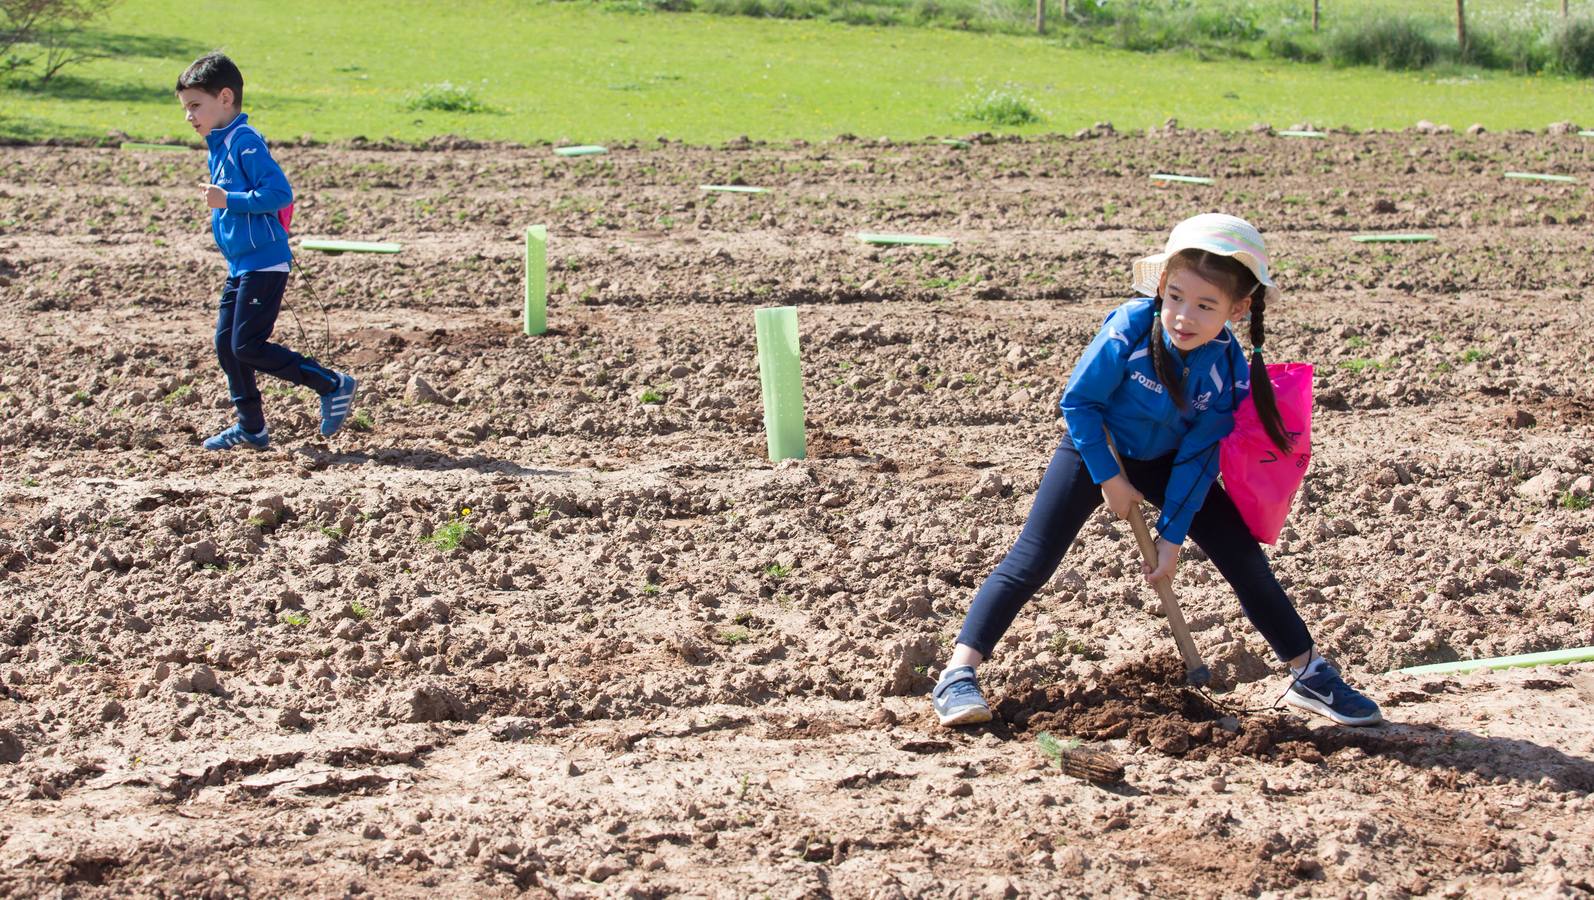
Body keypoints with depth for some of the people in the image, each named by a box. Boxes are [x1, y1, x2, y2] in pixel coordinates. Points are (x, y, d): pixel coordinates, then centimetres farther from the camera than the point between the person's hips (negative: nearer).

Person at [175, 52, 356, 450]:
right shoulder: (219, 145, 15)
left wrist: (228, 201, -23)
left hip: (264, 265, -10)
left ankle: (333, 385, -3)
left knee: (247, 346, -11)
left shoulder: (245, 141, -15)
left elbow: (279, 192, -22)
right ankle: (251, 427, 19)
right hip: (241, 267, 10)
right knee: (225, 344, 10)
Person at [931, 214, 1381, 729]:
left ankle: (1310, 676, 13)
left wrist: (1172, 534, -13)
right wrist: (1108, 477, -17)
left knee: (1244, 559, -1)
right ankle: (958, 676, -13)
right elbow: (1078, 401, -20)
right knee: (1030, 563, -14)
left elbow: (1198, 457, -15)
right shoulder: (1128, 331, -33)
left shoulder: (1229, 370, -23)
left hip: (1166, 459, 3)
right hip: (1097, 449, -3)